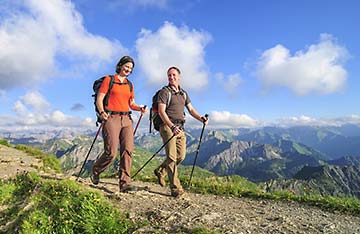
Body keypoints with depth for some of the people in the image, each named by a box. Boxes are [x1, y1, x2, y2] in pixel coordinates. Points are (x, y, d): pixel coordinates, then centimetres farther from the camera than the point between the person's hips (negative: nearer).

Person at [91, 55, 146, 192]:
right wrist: (102, 112, -18)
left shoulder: (129, 85, 20)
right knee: (111, 152, -10)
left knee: (128, 150, -7)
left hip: (126, 119, 5)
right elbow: (99, 99, 0)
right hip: (112, 118, -5)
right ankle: (95, 170, 22)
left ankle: (124, 184, -3)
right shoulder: (109, 80, 6)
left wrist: (140, 108, 0)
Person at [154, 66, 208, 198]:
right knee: (172, 157, -7)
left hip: (180, 128, 7)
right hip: (168, 126, -7)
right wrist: (172, 126, -26)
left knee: (181, 156, 6)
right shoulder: (164, 92, -2)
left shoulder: (183, 93, 19)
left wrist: (201, 118, -3)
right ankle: (176, 188, -1)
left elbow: (191, 109, 17)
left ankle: (160, 171, 28)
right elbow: (161, 111, -13)